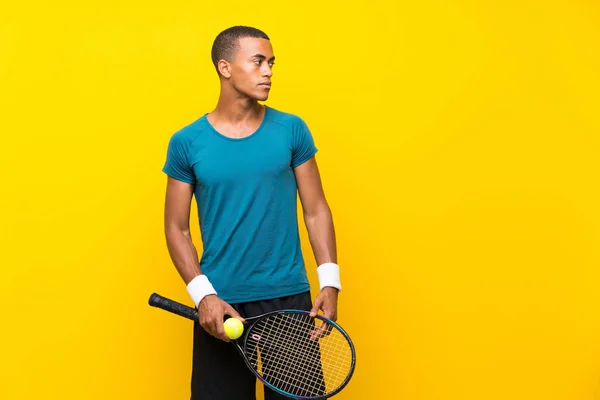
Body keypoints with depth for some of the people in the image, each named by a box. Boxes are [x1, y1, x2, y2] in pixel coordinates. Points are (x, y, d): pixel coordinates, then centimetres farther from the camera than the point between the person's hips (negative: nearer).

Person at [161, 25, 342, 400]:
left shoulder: (292, 130, 1)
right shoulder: (187, 142, -1)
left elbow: (316, 211, 4)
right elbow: (177, 228, 2)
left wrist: (330, 282, -6)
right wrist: (203, 294, -10)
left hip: (290, 298, 1)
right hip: (221, 303, 0)